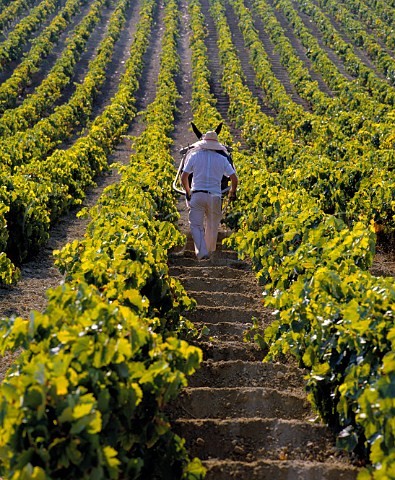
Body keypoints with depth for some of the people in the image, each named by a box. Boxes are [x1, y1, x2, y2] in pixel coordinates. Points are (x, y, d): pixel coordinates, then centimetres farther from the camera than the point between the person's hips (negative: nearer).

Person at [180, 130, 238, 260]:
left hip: (197, 195, -1)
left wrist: (187, 192, 19)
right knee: (212, 226, 18)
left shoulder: (194, 156, 4)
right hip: (215, 197, 2)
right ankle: (210, 250, 33)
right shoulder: (222, 159, 6)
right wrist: (232, 193, 23)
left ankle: (202, 252, -16)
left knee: (196, 225, 1)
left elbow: (183, 177, 3)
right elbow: (234, 179, 4)